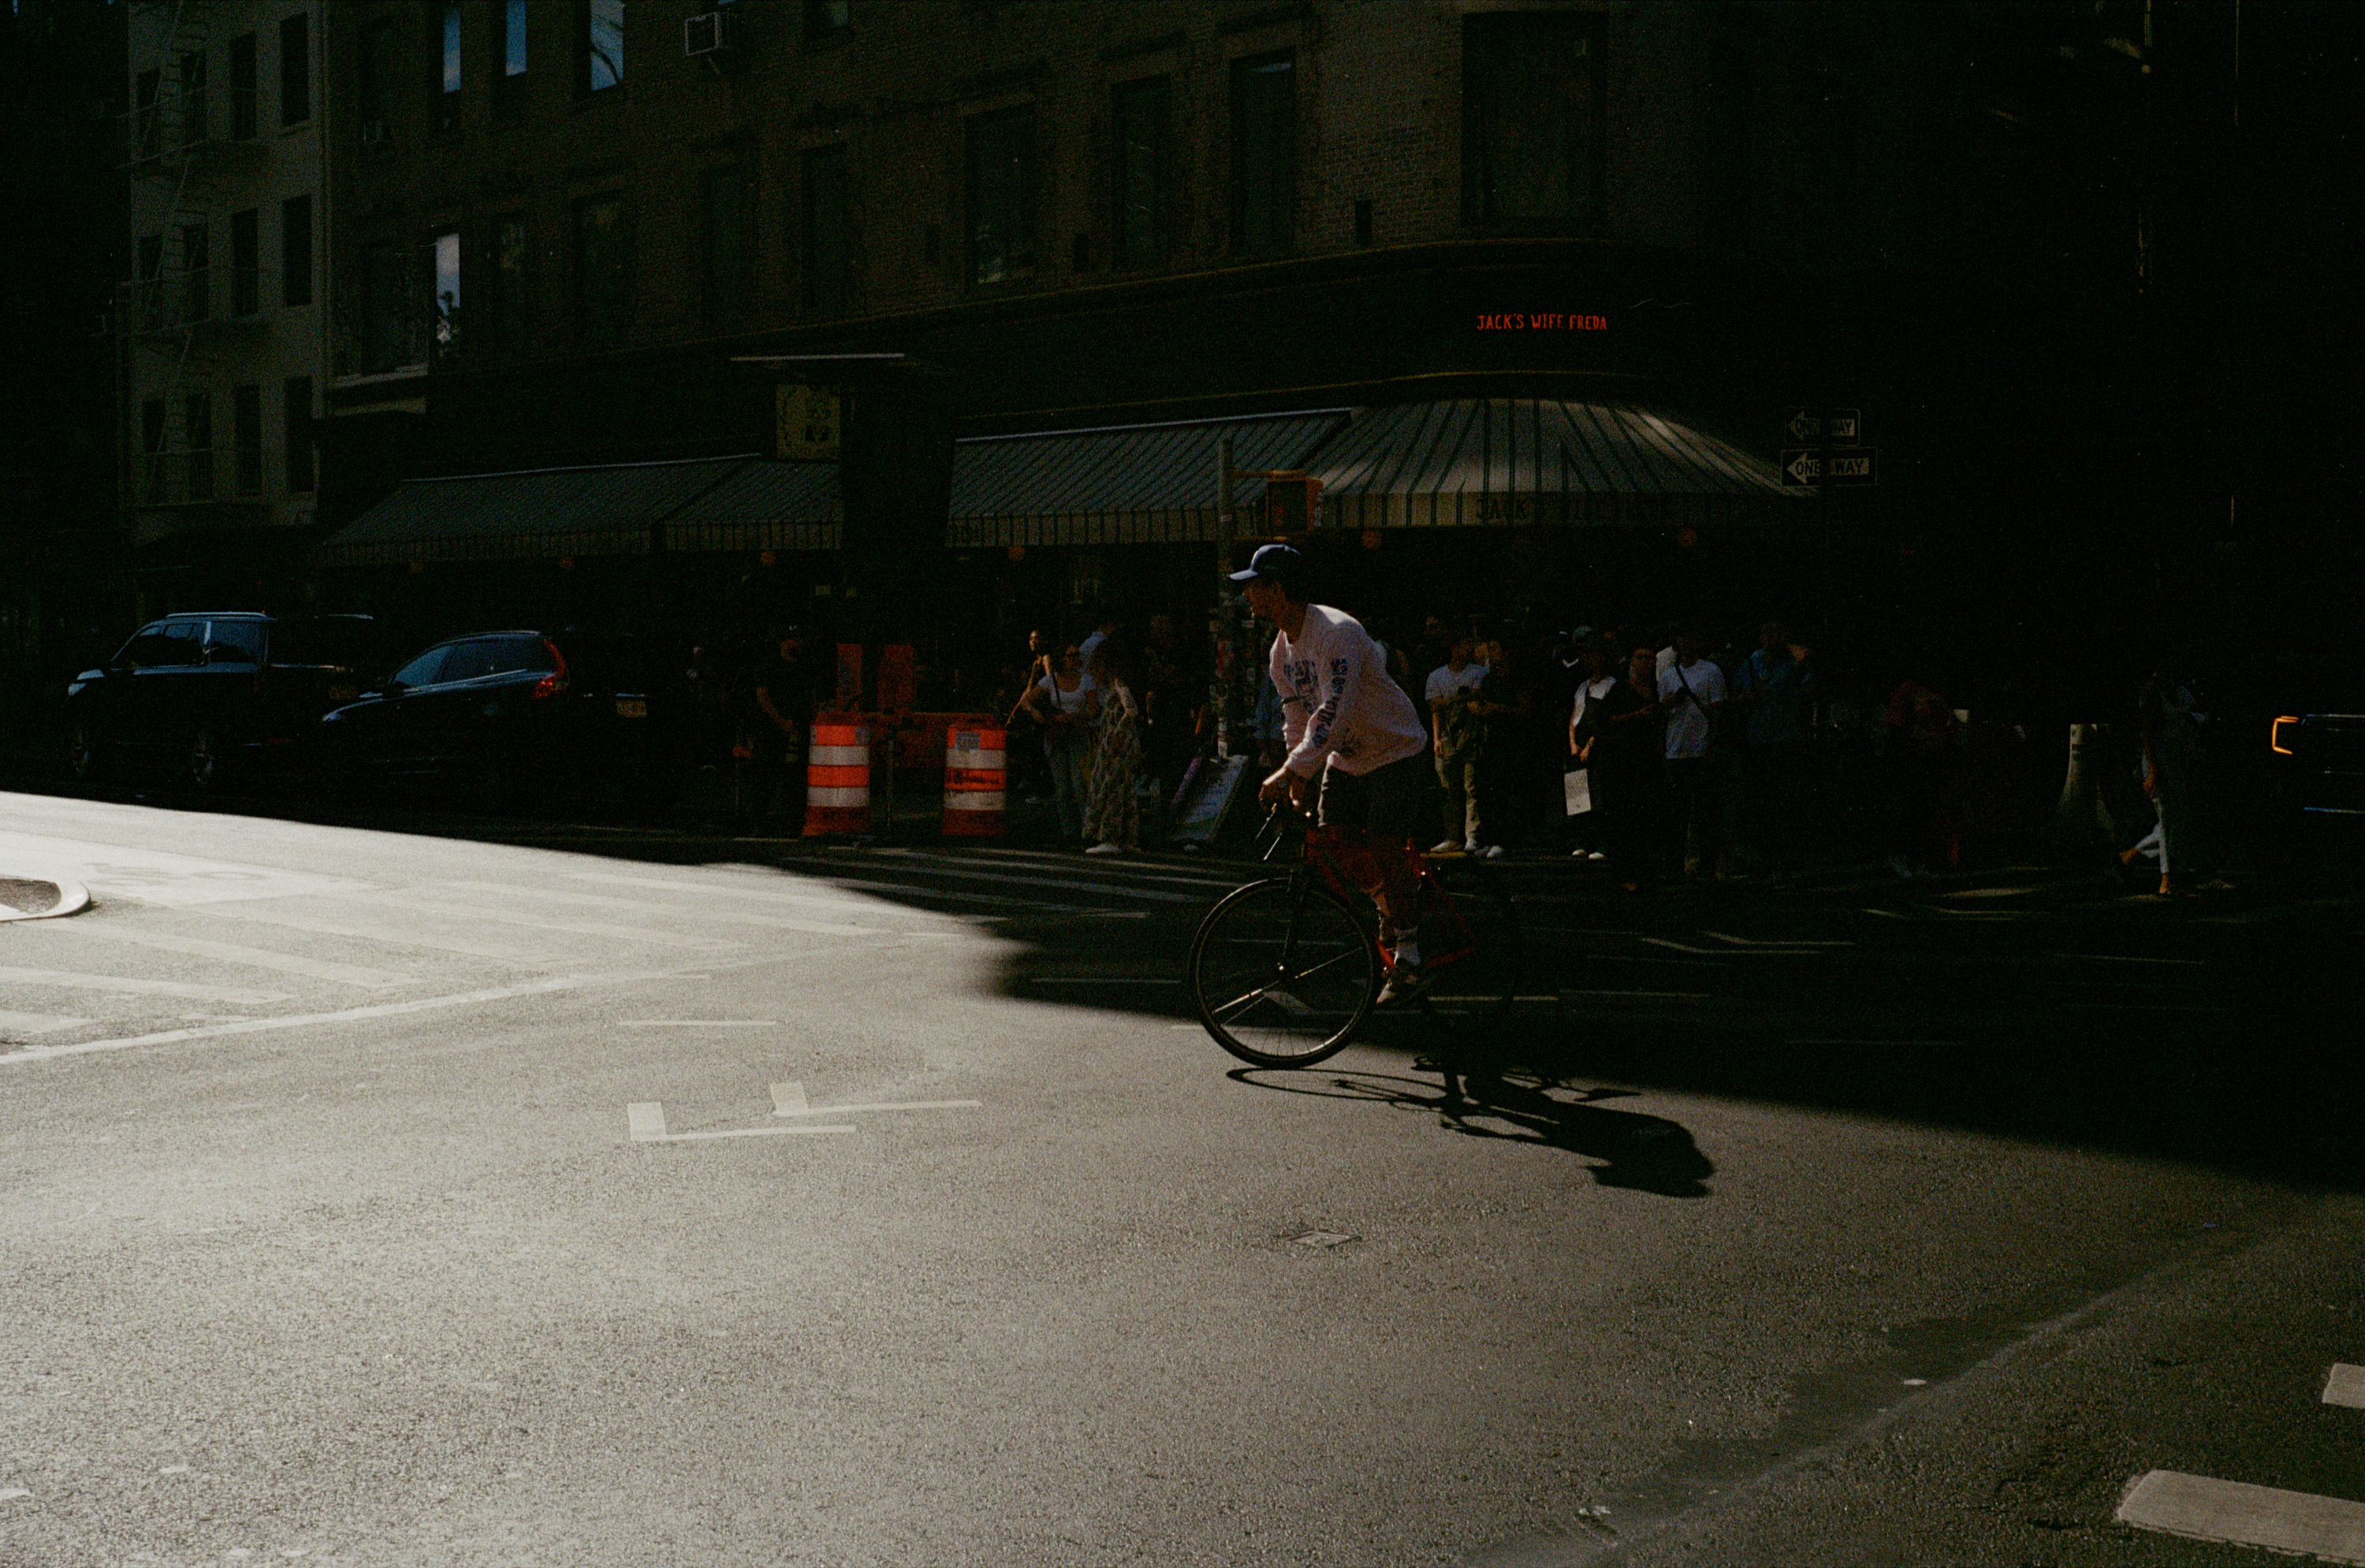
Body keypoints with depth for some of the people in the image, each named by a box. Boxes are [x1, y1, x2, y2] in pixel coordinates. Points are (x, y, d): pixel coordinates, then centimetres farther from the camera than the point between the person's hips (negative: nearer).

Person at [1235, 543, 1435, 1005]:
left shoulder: (1338, 633, -29)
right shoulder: (1282, 649, 0)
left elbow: (1333, 713, -39)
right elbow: (1297, 717, 5)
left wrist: (1291, 770, -44)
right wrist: (1297, 778, -6)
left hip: (1395, 751, -8)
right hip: (1346, 758, 8)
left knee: (1386, 850, -12)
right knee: (1335, 843, -1)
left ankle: (1408, 959, -1)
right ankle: (1389, 906, 27)